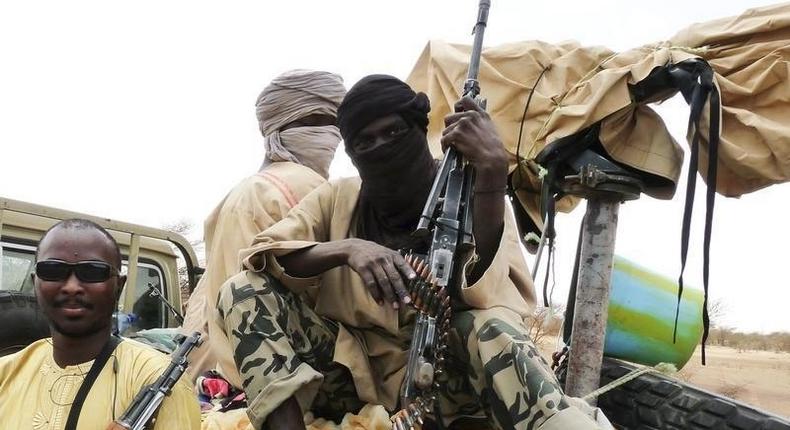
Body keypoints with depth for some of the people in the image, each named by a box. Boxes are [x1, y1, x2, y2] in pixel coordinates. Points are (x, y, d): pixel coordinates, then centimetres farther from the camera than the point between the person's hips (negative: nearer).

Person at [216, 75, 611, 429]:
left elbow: (492, 300, -21)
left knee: (492, 327, -34)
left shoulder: (470, 196, -2)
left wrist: (492, 175, -34)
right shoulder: (338, 198, 6)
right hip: (351, 372, 3)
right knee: (244, 290, -16)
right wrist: (346, 248, -28)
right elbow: (261, 256, -9)